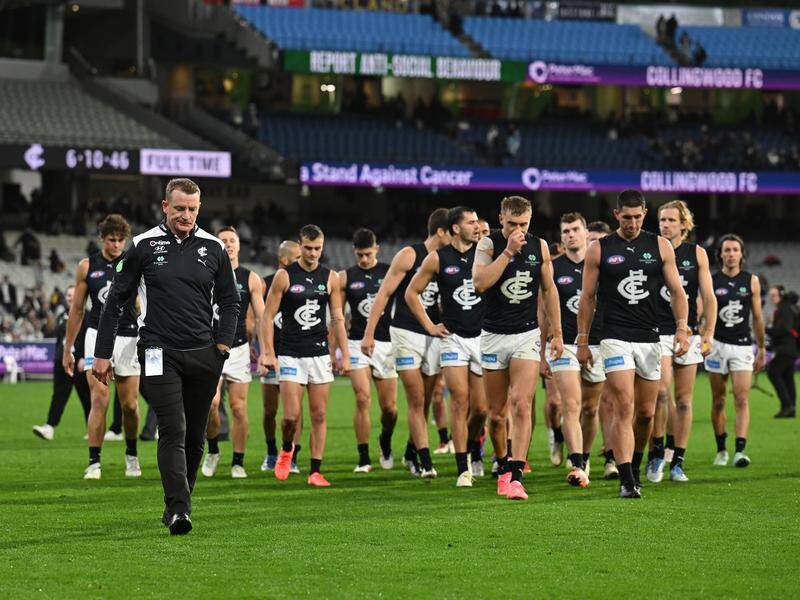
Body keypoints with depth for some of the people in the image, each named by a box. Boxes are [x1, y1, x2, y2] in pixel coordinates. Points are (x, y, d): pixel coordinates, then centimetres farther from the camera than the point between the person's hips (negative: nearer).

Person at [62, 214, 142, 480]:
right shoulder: (87, 267, 3)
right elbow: (76, 309, 9)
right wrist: (68, 348, 10)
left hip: (128, 338, 0)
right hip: (98, 336, 0)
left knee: (130, 405, 5)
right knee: (100, 399, -13)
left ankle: (131, 456, 29)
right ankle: (94, 463, -10)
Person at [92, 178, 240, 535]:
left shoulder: (213, 248, 7)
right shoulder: (143, 245, 0)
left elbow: (228, 301, 16)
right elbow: (116, 300, 4)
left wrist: (223, 344, 1)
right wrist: (102, 354, 2)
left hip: (204, 356, 3)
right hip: (160, 354, -3)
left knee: (195, 435, 7)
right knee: (173, 431, -14)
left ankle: (176, 505, 20)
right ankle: (178, 509, -19)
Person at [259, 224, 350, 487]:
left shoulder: (330, 278, 6)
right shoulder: (284, 276, -3)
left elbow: (338, 319, 11)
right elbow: (268, 316, -1)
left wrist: (344, 354, 6)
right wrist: (268, 353, -8)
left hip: (320, 353, 3)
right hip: (291, 354, -3)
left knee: (319, 415, 1)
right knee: (292, 415, -9)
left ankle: (315, 471, 5)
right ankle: (286, 450, 21)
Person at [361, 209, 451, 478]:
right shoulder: (410, 255, -5)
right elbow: (384, 294, -4)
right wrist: (369, 333, -8)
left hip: (435, 336, 5)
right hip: (406, 333, -5)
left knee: (425, 403, 8)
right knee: (417, 401, -7)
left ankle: (411, 453, 25)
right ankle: (425, 461, -6)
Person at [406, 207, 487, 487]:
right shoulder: (438, 259, 0)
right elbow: (412, 292, 10)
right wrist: (429, 326, 6)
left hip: (483, 337, 1)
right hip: (453, 337, -1)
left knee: (480, 407, 2)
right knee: (460, 400, -10)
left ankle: (474, 451, 32)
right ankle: (463, 469, -4)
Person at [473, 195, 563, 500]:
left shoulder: (540, 247, 3)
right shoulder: (488, 244, -6)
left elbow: (549, 290, 12)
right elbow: (480, 282, -22)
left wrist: (557, 333, 11)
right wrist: (508, 251, -22)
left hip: (527, 335, 0)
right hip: (493, 336, 0)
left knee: (522, 405, -15)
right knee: (496, 413, 7)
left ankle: (516, 477, -20)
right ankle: (503, 466, 29)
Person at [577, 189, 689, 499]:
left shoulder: (660, 247, 7)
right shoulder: (599, 250, 2)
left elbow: (677, 290, 8)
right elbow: (587, 298, 5)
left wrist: (682, 328, -5)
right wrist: (582, 341, 3)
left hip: (649, 339, 3)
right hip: (615, 339, -3)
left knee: (646, 412, 9)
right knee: (624, 409, -14)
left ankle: (634, 469, 30)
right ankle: (626, 482, -18)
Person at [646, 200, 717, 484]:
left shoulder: (696, 253, 7)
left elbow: (708, 297, 7)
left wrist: (709, 333, -2)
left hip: (688, 333, 2)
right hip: (657, 331, -2)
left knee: (683, 400, 3)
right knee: (661, 390, -19)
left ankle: (677, 462, 10)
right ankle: (656, 454, -8)